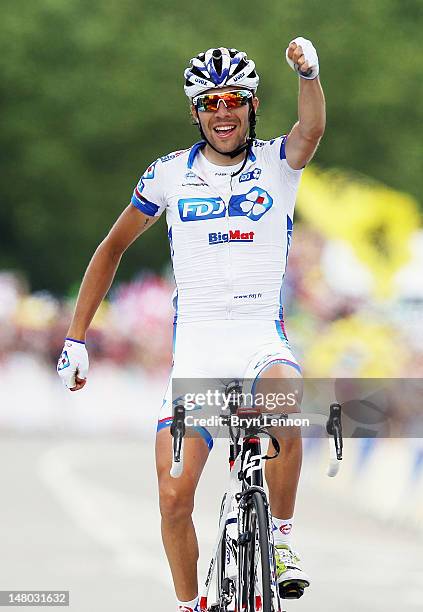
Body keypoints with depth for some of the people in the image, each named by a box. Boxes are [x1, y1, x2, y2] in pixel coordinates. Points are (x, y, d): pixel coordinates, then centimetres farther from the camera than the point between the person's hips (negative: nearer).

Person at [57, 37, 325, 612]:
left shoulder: (278, 163, 1)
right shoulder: (170, 173, 4)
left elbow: (312, 127, -22)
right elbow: (113, 246, 14)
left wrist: (308, 72, -43)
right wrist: (76, 338, 11)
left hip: (262, 337, -1)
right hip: (195, 348, 1)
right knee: (174, 499, -8)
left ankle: (282, 537, -16)